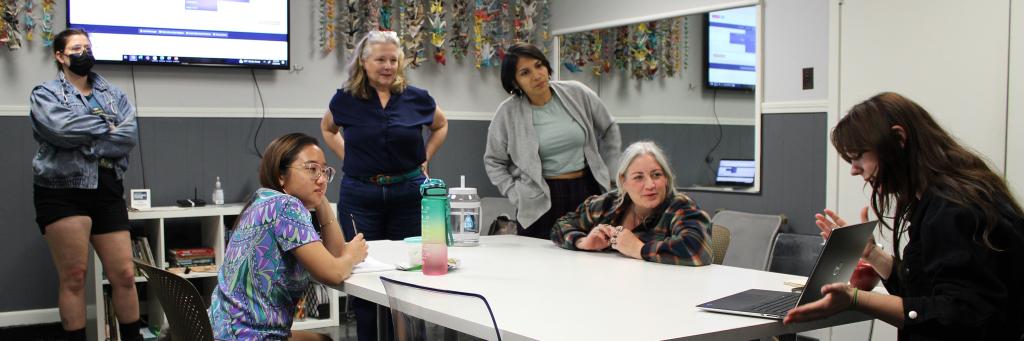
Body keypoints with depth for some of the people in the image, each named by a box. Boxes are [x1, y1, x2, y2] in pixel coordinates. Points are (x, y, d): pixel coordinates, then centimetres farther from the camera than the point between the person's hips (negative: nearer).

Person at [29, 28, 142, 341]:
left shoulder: (113, 94, 14)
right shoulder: (45, 94, 4)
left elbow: (131, 136, -3)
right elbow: (61, 129, -17)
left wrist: (84, 142, -13)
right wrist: (106, 126, -5)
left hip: (108, 192, 4)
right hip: (63, 192, -3)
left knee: (124, 275, 3)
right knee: (73, 278, -1)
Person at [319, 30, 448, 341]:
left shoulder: (417, 98, 0)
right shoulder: (346, 99, 0)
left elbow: (441, 125, 20)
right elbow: (327, 128, 21)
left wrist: (424, 159, 9)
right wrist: (347, 158, 7)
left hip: (408, 194, 0)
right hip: (360, 195, 0)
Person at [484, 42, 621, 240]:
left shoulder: (577, 94, -1)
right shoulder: (508, 112, -5)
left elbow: (609, 131, 13)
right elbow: (493, 161, 6)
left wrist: (608, 174, 10)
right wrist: (516, 196, -3)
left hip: (587, 192, 2)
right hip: (541, 201, -2)